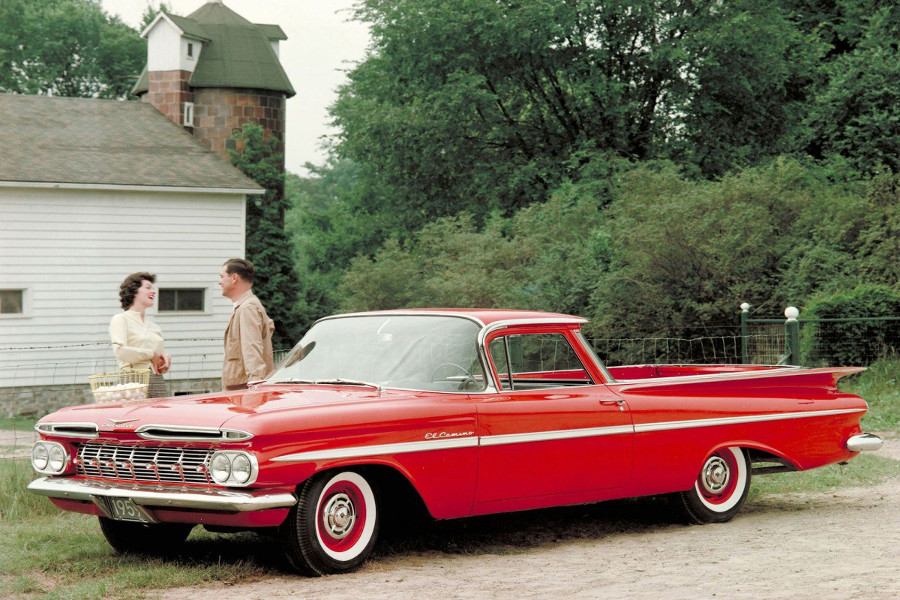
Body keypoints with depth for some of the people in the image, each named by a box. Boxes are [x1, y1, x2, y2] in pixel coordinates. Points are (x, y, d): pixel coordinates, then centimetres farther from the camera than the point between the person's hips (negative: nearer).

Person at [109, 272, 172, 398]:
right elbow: (120, 351, -13)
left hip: (158, 382, 6)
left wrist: (165, 359, 3)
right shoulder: (120, 319, 4)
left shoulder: (154, 326, 22)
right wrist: (152, 354, -7)